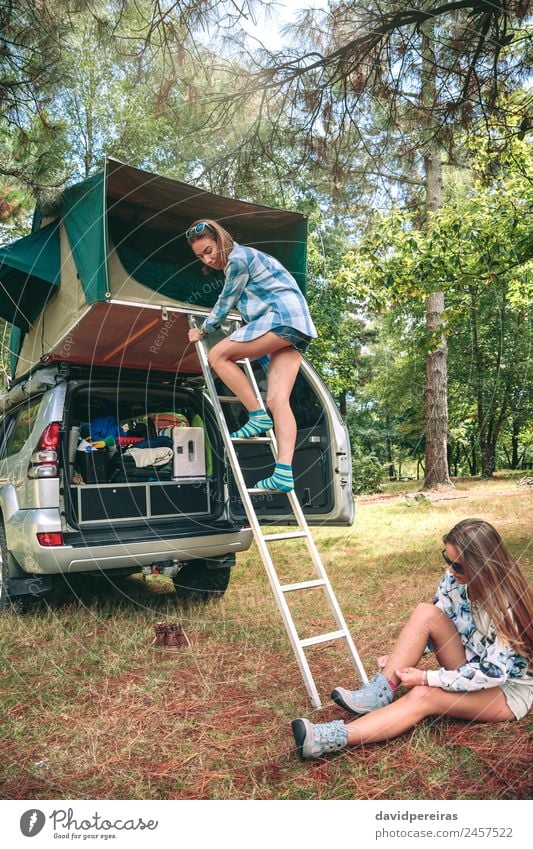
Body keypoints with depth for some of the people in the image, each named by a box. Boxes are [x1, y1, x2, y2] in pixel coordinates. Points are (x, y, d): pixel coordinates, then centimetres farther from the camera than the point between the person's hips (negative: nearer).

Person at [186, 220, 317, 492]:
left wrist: (203, 330, 20)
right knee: (278, 401, -4)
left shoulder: (238, 258, -2)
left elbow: (226, 303, 6)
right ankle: (284, 474, -14)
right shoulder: (244, 257, 27)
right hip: (298, 326, 10)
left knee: (218, 355, -7)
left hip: (283, 316, -10)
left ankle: (258, 417, -8)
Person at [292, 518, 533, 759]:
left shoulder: (505, 606, -28)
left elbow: (494, 673, -29)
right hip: (471, 668, 6)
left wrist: (426, 677, -28)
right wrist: (398, 657, -13)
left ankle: (335, 738, -42)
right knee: (425, 613, -23)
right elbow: (433, 627, 1)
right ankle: (378, 694, -23)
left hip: (509, 687, -6)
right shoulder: (455, 579, -10)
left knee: (422, 696, -34)